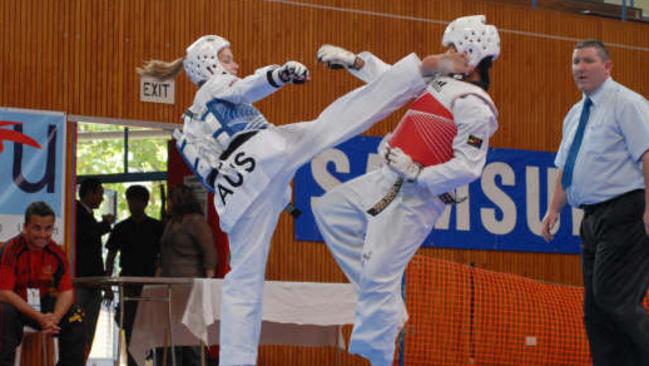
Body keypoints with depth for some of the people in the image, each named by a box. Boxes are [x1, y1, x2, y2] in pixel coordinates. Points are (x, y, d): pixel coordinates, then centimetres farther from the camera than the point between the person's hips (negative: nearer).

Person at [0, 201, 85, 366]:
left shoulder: (56, 252, -5)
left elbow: (66, 292, -6)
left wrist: (55, 317, -29)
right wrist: (38, 317, -32)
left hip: (43, 304, 4)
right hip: (15, 304, -4)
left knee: (76, 317, -17)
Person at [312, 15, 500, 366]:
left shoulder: (474, 107, -21)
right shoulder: (444, 81, 7)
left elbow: (468, 168, -26)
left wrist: (417, 174, -19)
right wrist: (355, 60, 16)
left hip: (413, 198, -10)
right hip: (388, 182, 10)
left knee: (378, 279, -11)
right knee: (329, 208, 23)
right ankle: (385, 298, 18)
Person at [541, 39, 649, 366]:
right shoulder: (575, 115, 18)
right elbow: (564, 168, 24)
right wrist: (554, 209, 13)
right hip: (593, 217, 9)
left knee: (614, 298, -18)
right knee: (595, 306, 7)